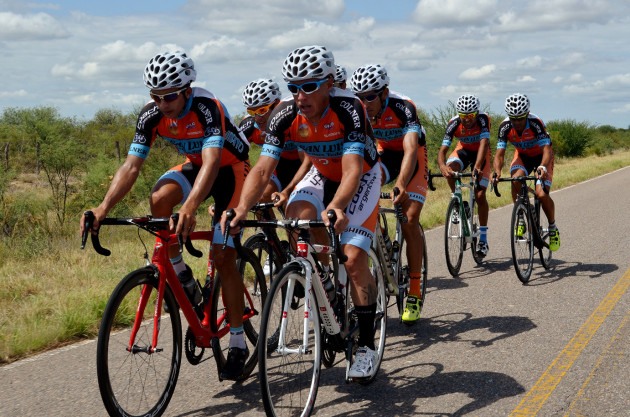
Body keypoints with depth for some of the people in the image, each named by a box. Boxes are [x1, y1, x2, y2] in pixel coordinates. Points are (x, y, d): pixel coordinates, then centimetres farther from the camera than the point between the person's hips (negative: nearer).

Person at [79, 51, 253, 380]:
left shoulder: (207, 107, -34)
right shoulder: (152, 115, -18)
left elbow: (212, 161, -47)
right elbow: (131, 166, -21)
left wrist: (190, 207, -63)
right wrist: (103, 208, -37)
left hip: (230, 169, -5)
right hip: (195, 165, 5)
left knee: (223, 257, -11)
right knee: (159, 199, -29)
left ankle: (238, 343, 1)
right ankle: (180, 275, -6)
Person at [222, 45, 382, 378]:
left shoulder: (348, 109, -34)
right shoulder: (285, 115, -23)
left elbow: (353, 170, -43)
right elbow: (263, 168, -28)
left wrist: (336, 207, -63)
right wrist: (241, 208, -47)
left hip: (362, 176, -4)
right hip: (323, 175, 4)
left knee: (353, 258, -17)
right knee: (297, 213, -28)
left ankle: (366, 345, -3)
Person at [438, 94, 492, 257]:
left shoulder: (483, 119, -31)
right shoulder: (454, 124, -26)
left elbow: (484, 143, -42)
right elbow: (442, 150, -32)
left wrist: (477, 167, -58)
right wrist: (442, 166, -54)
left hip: (481, 153, -2)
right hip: (463, 150, 2)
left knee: (480, 195, -13)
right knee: (450, 168, -33)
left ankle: (483, 239, -3)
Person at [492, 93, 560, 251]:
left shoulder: (536, 123, -32)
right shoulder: (505, 126, -22)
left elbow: (546, 150, -40)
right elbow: (499, 154, -23)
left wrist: (542, 167, -60)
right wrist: (497, 171, -44)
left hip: (541, 157, -3)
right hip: (522, 156, 3)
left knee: (542, 194, -22)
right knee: (516, 179, -31)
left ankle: (553, 229, 4)